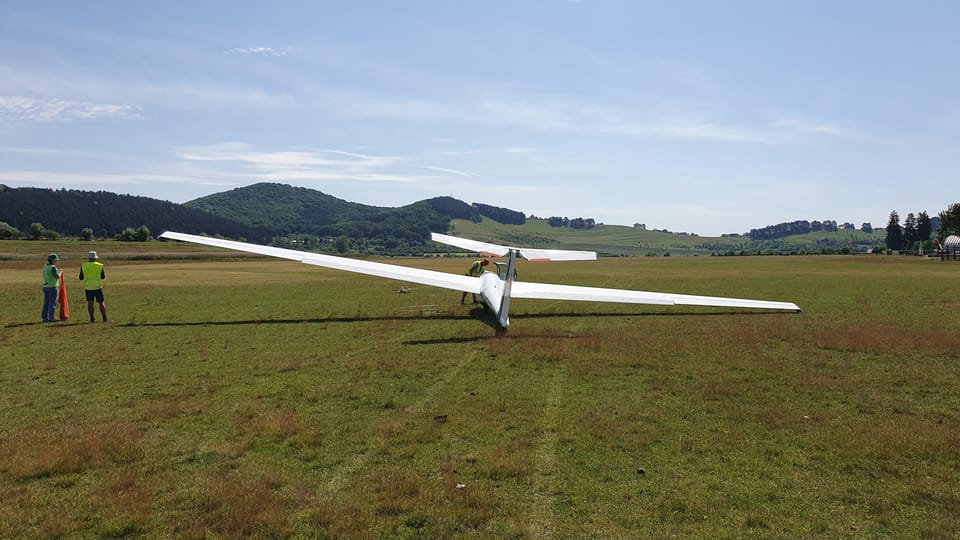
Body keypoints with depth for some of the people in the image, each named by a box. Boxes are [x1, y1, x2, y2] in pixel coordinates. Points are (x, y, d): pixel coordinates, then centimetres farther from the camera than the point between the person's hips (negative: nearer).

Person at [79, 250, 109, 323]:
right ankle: (104, 318, 0)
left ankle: (91, 318, -1)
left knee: (90, 303, 5)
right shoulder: (99, 266, -1)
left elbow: (81, 278, 4)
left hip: (88, 287, 1)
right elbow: (103, 277, 5)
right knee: (101, 303, 4)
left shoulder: (83, 266, 1)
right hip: (98, 287, -1)